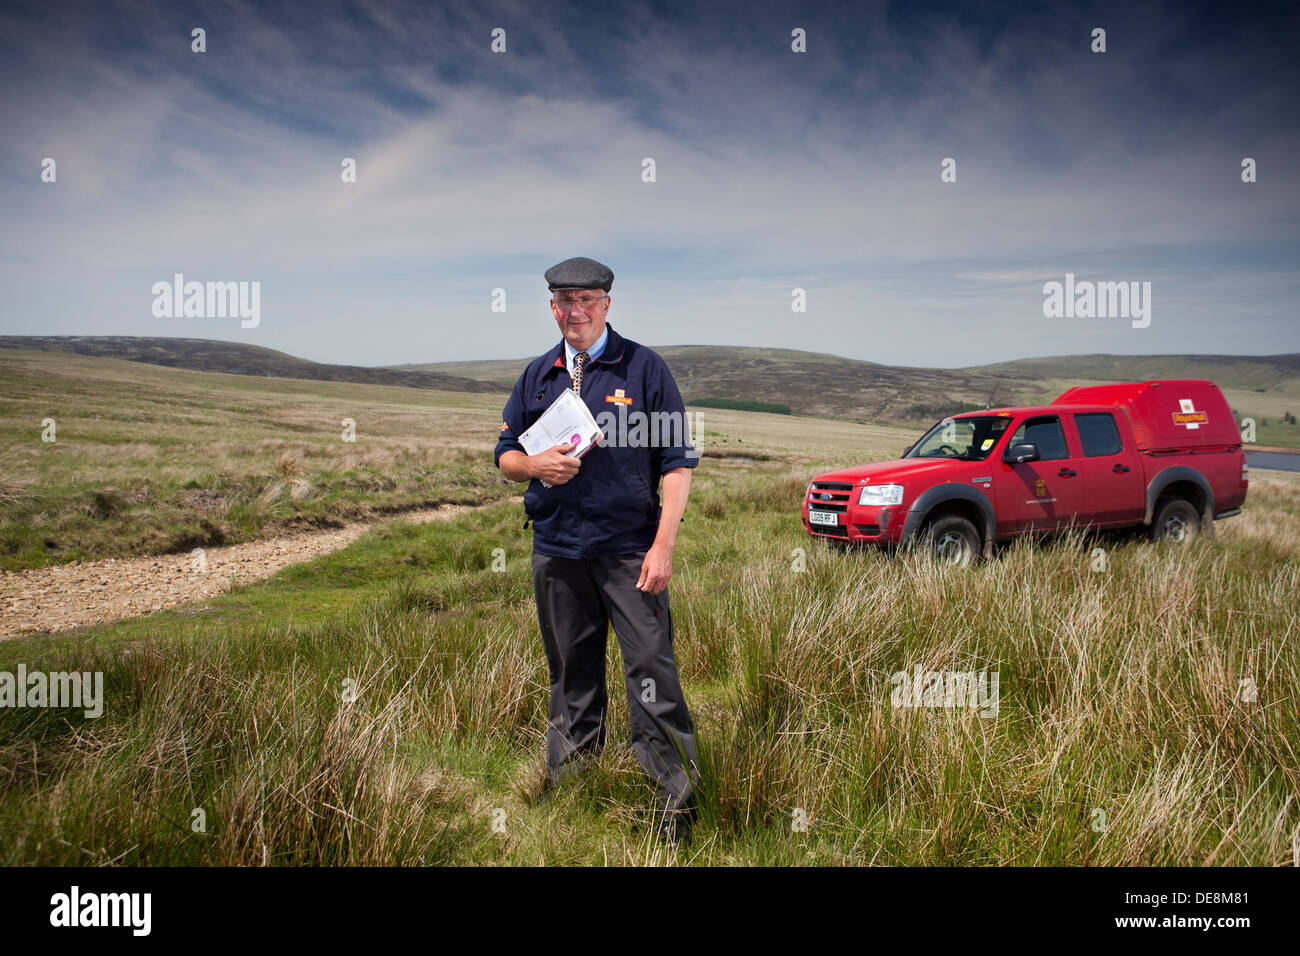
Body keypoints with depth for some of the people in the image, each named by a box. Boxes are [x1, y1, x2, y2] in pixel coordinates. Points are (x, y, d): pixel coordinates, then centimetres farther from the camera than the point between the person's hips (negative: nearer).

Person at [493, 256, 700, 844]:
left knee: (651, 668, -5)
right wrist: (535, 466, -7)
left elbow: (678, 461, -3)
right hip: (555, 550, 4)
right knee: (570, 673, 14)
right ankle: (567, 784, 28)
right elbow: (505, 455, 18)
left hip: (630, 550, -4)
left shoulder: (644, 368, 0)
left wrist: (663, 544, -11)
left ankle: (676, 795, 6)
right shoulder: (537, 376, 13)